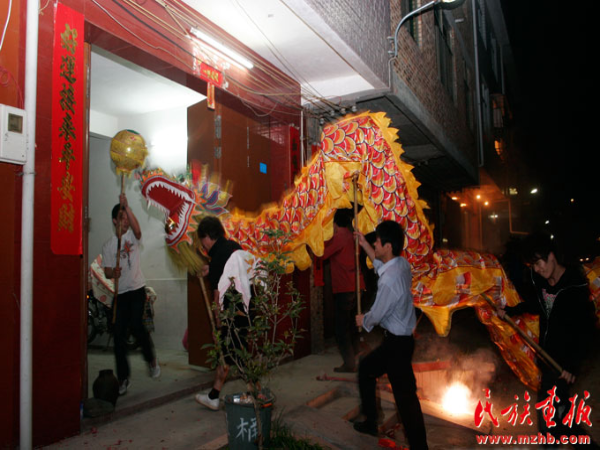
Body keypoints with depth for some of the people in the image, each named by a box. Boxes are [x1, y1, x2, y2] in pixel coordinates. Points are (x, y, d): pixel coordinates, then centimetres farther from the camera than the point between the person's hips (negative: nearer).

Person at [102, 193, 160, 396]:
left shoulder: (133, 236, 3)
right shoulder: (108, 245, 6)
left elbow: (137, 228, -22)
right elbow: (107, 271, 3)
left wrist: (126, 205, -30)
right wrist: (113, 273, -21)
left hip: (137, 289, -2)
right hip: (120, 293, 2)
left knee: (136, 325, -18)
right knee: (119, 335, 2)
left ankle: (151, 359, 9)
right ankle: (123, 377, 14)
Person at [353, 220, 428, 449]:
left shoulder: (389, 281, -29)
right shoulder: (401, 263, -2)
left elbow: (376, 316, -17)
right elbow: (380, 264, 22)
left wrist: (363, 320, 5)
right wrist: (364, 244, 20)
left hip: (397, 343, -10)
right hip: (398, 338, 10)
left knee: (405, 396, 0)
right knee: (366, 368, 24)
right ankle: (370, 422, 39)